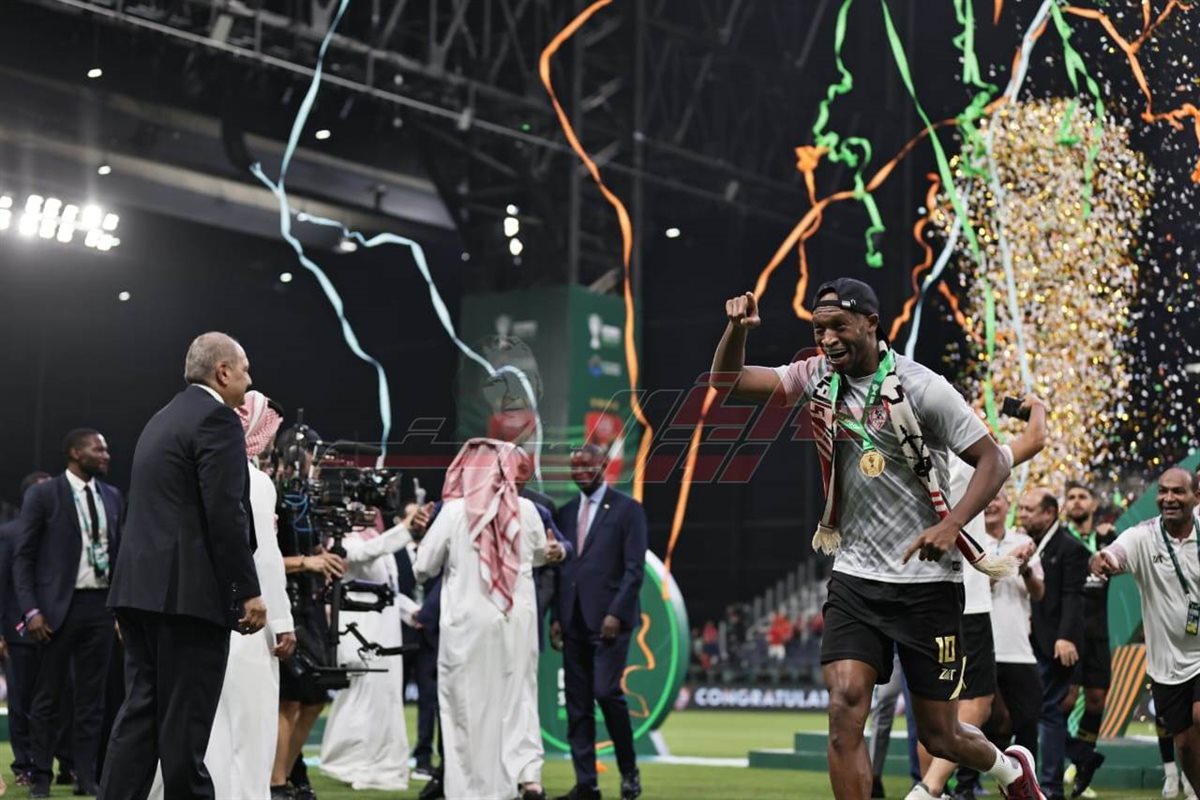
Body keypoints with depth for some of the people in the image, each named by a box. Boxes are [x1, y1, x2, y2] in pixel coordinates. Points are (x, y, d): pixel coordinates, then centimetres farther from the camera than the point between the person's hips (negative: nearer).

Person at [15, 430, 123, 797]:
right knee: (47, 697, 3)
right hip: (59, 604, -4)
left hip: (101, 604, 4)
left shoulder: (112, 497, 10)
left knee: (91, 697, 7)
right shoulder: (43, 495, -3)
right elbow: (24, 557, -4)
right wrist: (31, 611, -12)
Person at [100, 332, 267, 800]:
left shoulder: (162, 420, 21)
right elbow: (225, 514, -16)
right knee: (185, 722, -5)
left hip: (141, 587, 9)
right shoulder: (217, 419, -8)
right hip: (189, 591, -9)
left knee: (141, 712, 9)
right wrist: (249, 592, -13)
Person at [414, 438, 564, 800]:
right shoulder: (526, 510, -1)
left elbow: (424, 568, -1)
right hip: (517, 620, 3)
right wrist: (552, 552, 43)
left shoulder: (454, 511, -9)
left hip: (469, 621, -3)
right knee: (517, 696, 14)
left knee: (471, 703, 4)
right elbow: (540, 554, 20)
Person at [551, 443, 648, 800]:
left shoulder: (627, 508, -2)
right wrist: (557, 617, 7)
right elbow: (562, 568, 16)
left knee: (607, 692, -14)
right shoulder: (567, 512, 15)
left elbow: (635, 568, -7)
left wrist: (616, 613, -15)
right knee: (577, 702, 3)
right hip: (573, 621, 6)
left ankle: (629, 769, 5)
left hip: (609, 619, -6)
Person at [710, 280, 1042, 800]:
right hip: (854, 578, 4)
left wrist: (951, 525, -26)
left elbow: (993, 462, -10)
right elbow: (726, 381, 0)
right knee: (845, 705, -17)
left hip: (926, 582, -4)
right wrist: (738, 328, -20)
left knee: (939, 738, 5)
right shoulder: (817, 377, 1)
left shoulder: (921, 387, -13)